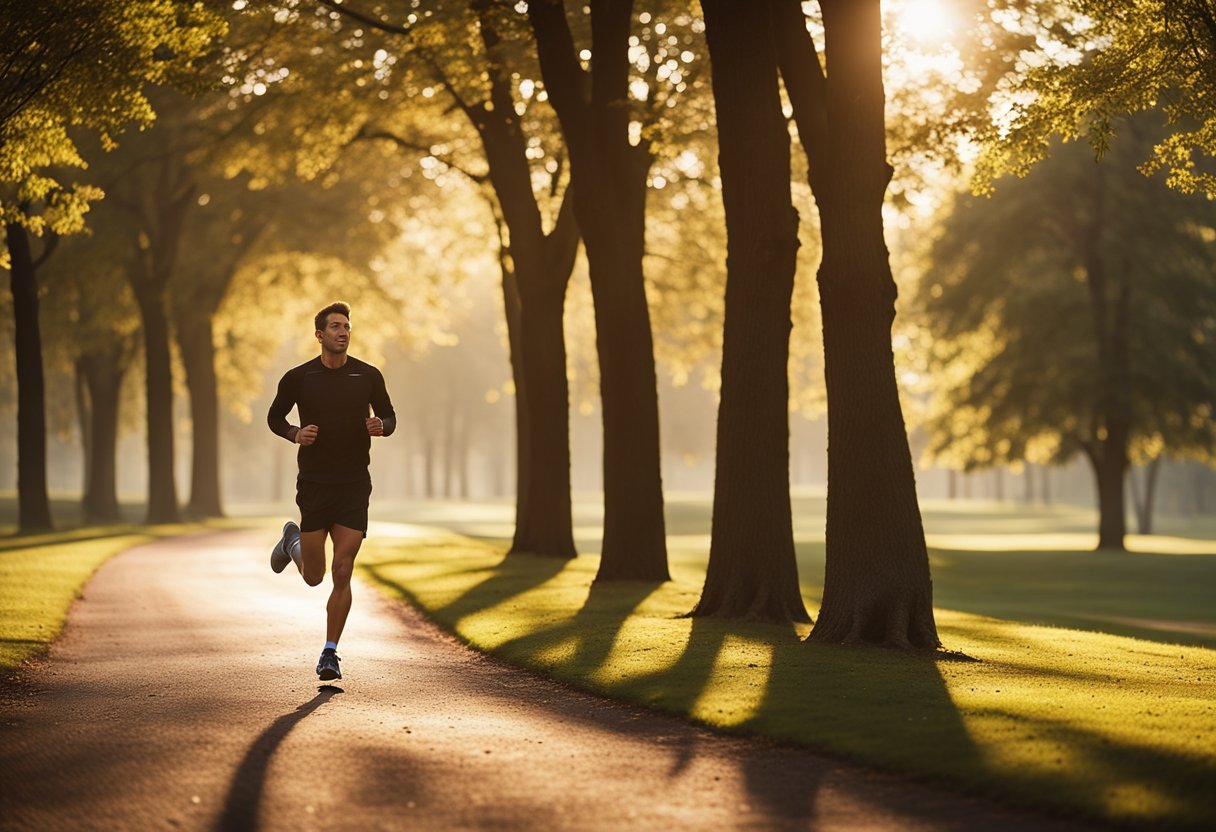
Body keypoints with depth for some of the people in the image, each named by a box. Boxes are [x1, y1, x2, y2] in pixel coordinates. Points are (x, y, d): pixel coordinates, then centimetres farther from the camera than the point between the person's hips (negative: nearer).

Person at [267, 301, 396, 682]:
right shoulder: (298, 378, -1)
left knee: (342, 575, -6)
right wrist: (295, 434, -9)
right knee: (314, 576, 6)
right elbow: (274, 417, 12)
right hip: (313, 485, 0)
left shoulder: (368, 375, 2)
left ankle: (329, 653, 5)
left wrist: (381, 426, -11)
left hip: (354, 486, 0)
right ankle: (292, 540, 41)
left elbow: (389, 416, 13)